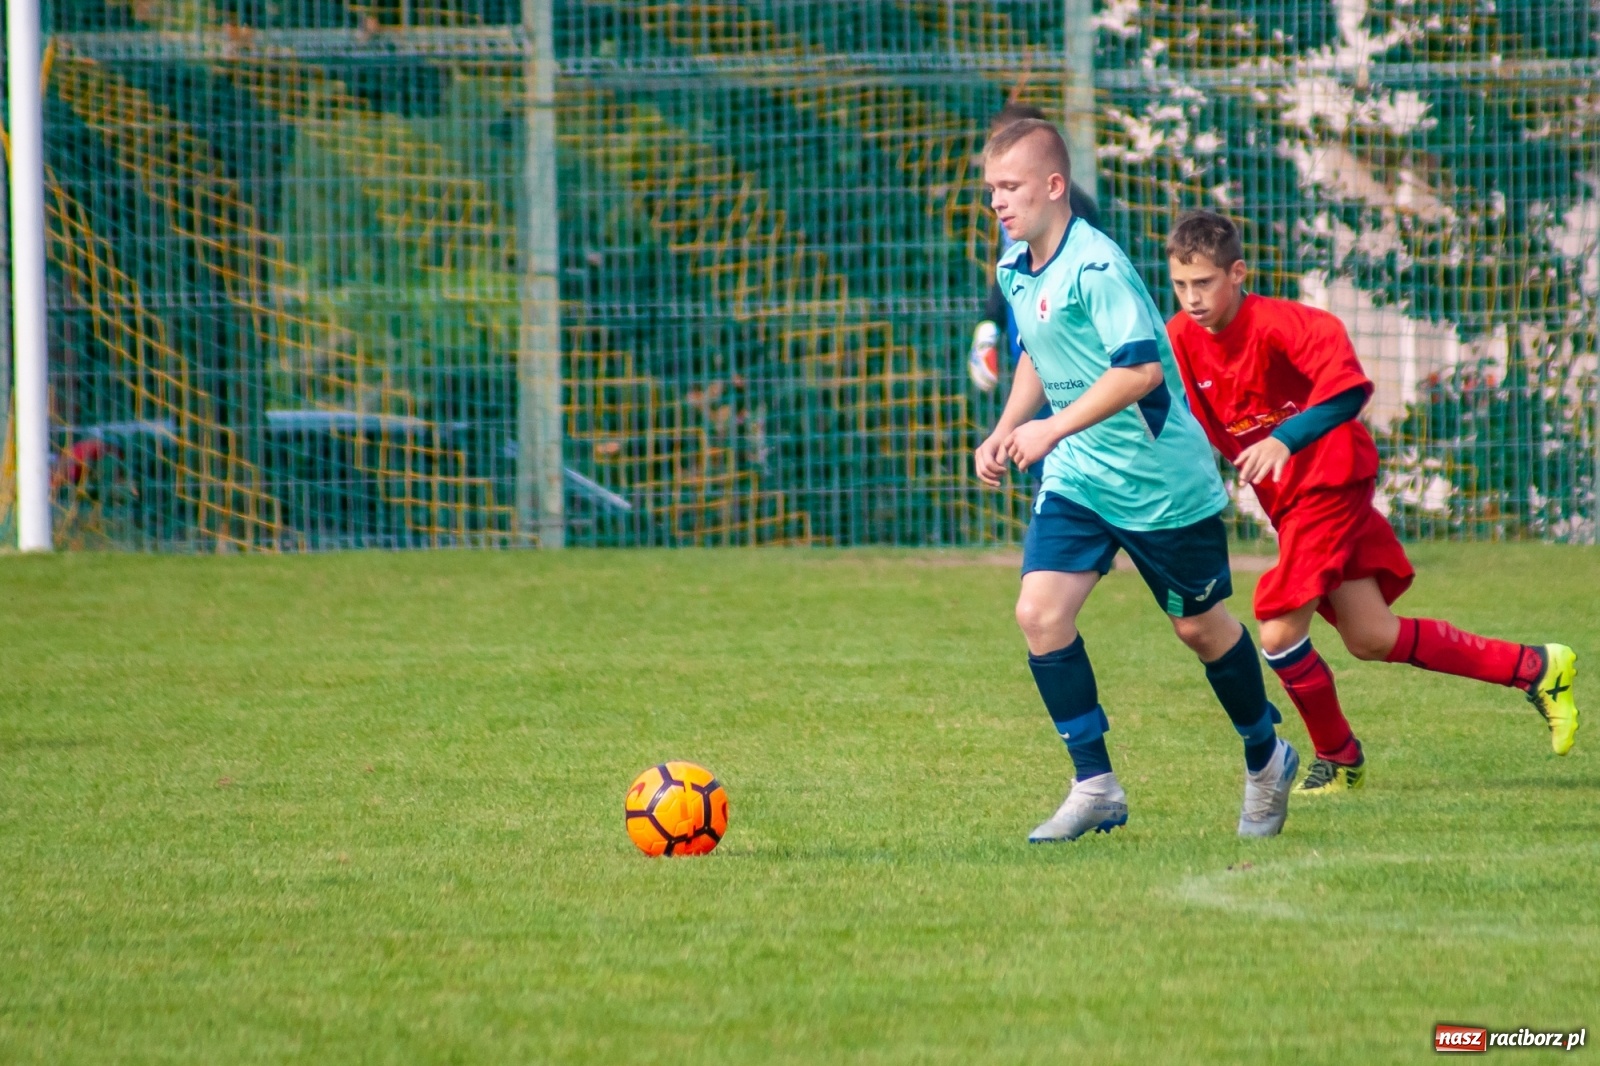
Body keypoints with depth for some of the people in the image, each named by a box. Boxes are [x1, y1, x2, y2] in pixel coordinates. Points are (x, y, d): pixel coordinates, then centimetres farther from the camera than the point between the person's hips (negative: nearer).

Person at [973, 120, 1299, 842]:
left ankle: (1266, 760, 32)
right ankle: (1095, 787, -3)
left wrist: (1053, 429, -30)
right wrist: (1006, 430, 8)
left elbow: (1141, 369, -30)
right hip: (1077, 479, 7)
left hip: (1161, 477, -7)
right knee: (1039, 611, -11)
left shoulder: (1095, 266, -23)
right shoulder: (1014, 269, 4)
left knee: (1199, 625, 8)